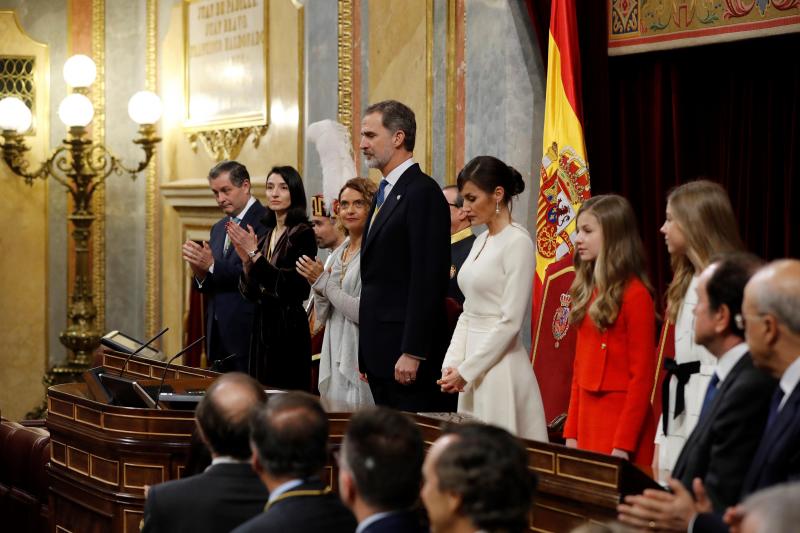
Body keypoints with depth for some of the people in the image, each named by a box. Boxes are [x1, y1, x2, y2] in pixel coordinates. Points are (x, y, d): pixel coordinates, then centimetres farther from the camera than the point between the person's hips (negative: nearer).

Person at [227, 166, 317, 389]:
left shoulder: (302, 234, -8)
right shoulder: (266, 235, 13)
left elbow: (290, 287, -18)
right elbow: (250, 292, 12)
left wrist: (255, 254, -17)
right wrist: (246, 259, -5)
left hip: (288, 328, -7)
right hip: (262, 327, 7)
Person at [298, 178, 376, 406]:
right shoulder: (338, 254, 14)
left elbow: (366, 312, -18)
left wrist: (324, 282, -10)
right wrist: (318, 285, -3)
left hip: (360, 362, -7)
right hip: (333, 359, 7)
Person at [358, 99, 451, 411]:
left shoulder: (423, 193, -12)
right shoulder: (384, 193, 18)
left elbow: (428, 279, -18)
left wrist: (412, 353, -21)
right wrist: (366, 352, 18)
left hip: (406, 352, -9)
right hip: (380, 351, 9)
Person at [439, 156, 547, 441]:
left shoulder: (518, 242, -10)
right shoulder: (481, 241, 14)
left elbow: (510, 321, -15)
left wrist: (465, 371, -13)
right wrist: (452, 363, 3)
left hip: (500, 364, -8)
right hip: (472, 366, 8)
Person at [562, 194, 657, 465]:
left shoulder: (634, 295, -11)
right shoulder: (588, 290, 11)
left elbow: (642, 375, -13)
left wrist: (624, 445, -17)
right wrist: (571, 432, 11)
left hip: (621, 418, -7)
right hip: (588, 417, 7)